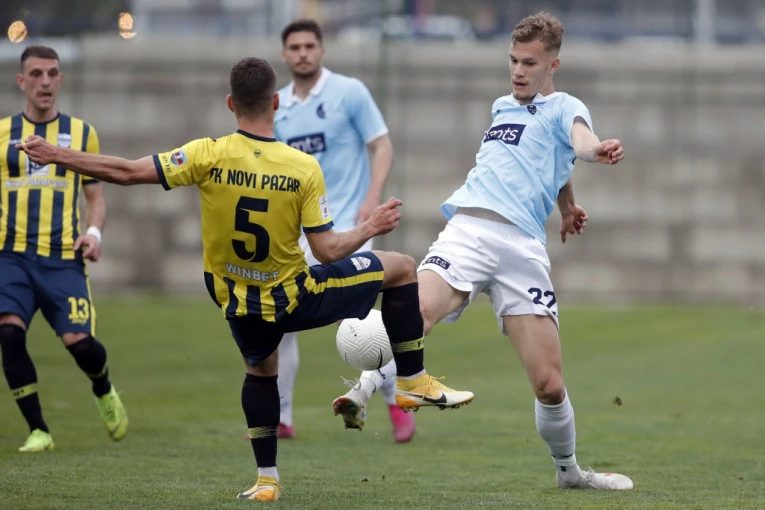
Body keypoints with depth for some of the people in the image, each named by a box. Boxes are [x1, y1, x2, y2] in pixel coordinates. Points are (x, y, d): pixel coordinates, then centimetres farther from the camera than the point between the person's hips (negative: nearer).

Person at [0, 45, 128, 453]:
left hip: (64, 257, -1)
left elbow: (95, 194, 15)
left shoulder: (81, 133, 10)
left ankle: (104, 392, 25)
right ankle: (38, 431, -6)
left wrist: (94, 232, -4)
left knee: (79, 341, -12)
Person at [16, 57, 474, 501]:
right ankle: (414, 381, 19)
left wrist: (56, 156, -7)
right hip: (295, 299, -3)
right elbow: (328, 250, -17)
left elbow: (128, 173, -17)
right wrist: (371, 227, 2)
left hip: (239, 305, 3)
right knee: (402, 268, 14)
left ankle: (266, 479, 30)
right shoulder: (304, 168, -19)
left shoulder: (209, 156, -17)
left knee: (261, 370, 34)